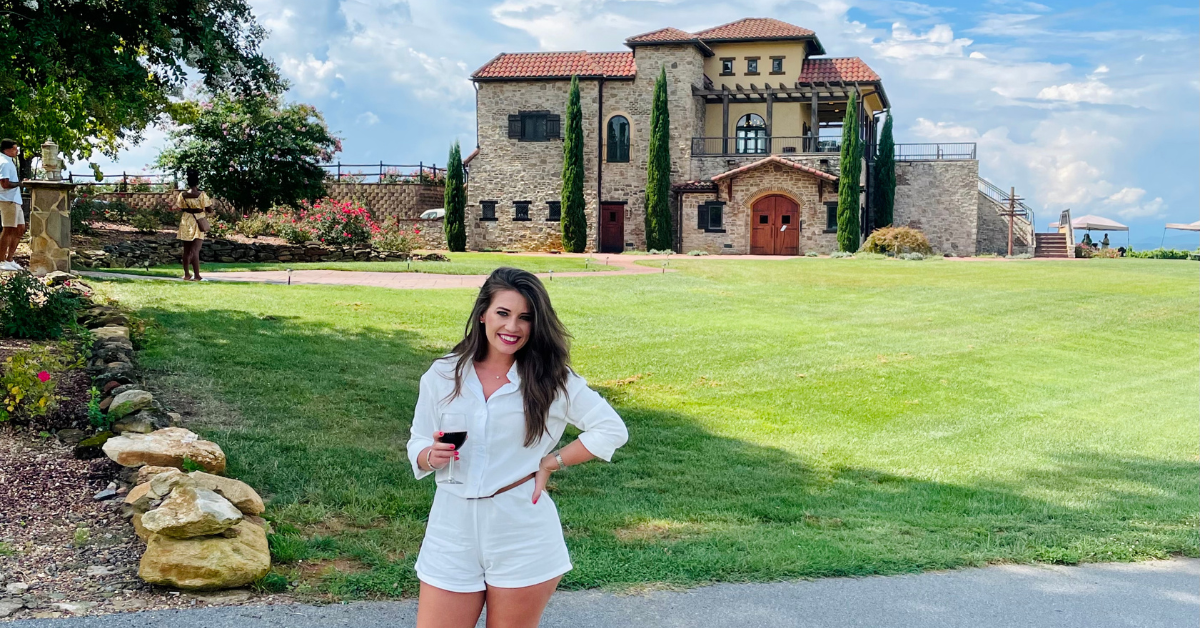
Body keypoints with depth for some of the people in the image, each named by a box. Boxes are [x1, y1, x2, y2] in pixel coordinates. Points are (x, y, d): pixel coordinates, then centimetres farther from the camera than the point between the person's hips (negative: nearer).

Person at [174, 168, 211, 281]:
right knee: (195, 250, -7)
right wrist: (211, 202, 9)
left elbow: (180, 208, 5)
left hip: (186, 223, 4)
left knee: (186, 250, 14)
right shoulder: (202, 195, -14)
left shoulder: (182, 195, -3)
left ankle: (187, 274, 21)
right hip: (198, 224, -4)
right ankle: (196, 276, -11)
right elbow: (209, 208, -9)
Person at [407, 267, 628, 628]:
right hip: (452, 531, 2)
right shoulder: (442, 375, 2)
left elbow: (612, 430, -2)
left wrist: (550, 463, -6)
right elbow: (417, 446, 7)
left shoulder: (552, 380, -3)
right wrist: (431, 456, -15)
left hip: (522, 534, -1)